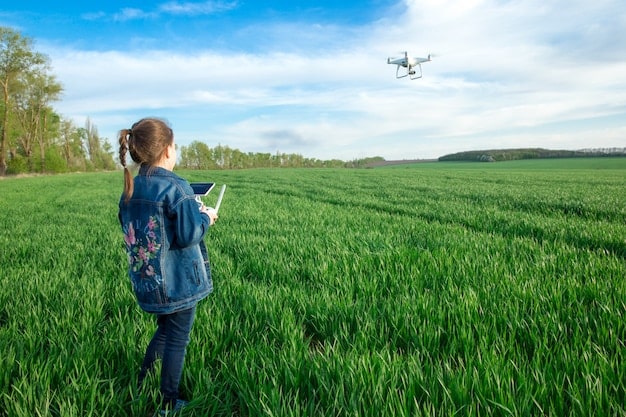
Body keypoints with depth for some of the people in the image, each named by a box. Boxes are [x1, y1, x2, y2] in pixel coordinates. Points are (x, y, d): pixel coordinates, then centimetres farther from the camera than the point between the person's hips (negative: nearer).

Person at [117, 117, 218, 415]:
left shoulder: (130, 190, 3)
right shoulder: (176, 187, -20)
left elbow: (133, 231, 13)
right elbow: (189, 235, -22)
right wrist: (205, 217, -3)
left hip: (148, 281, 7)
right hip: (179, 282, -7)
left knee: (164, 331, 26)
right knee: (177, 340, 9)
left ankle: (141, 389, 36)